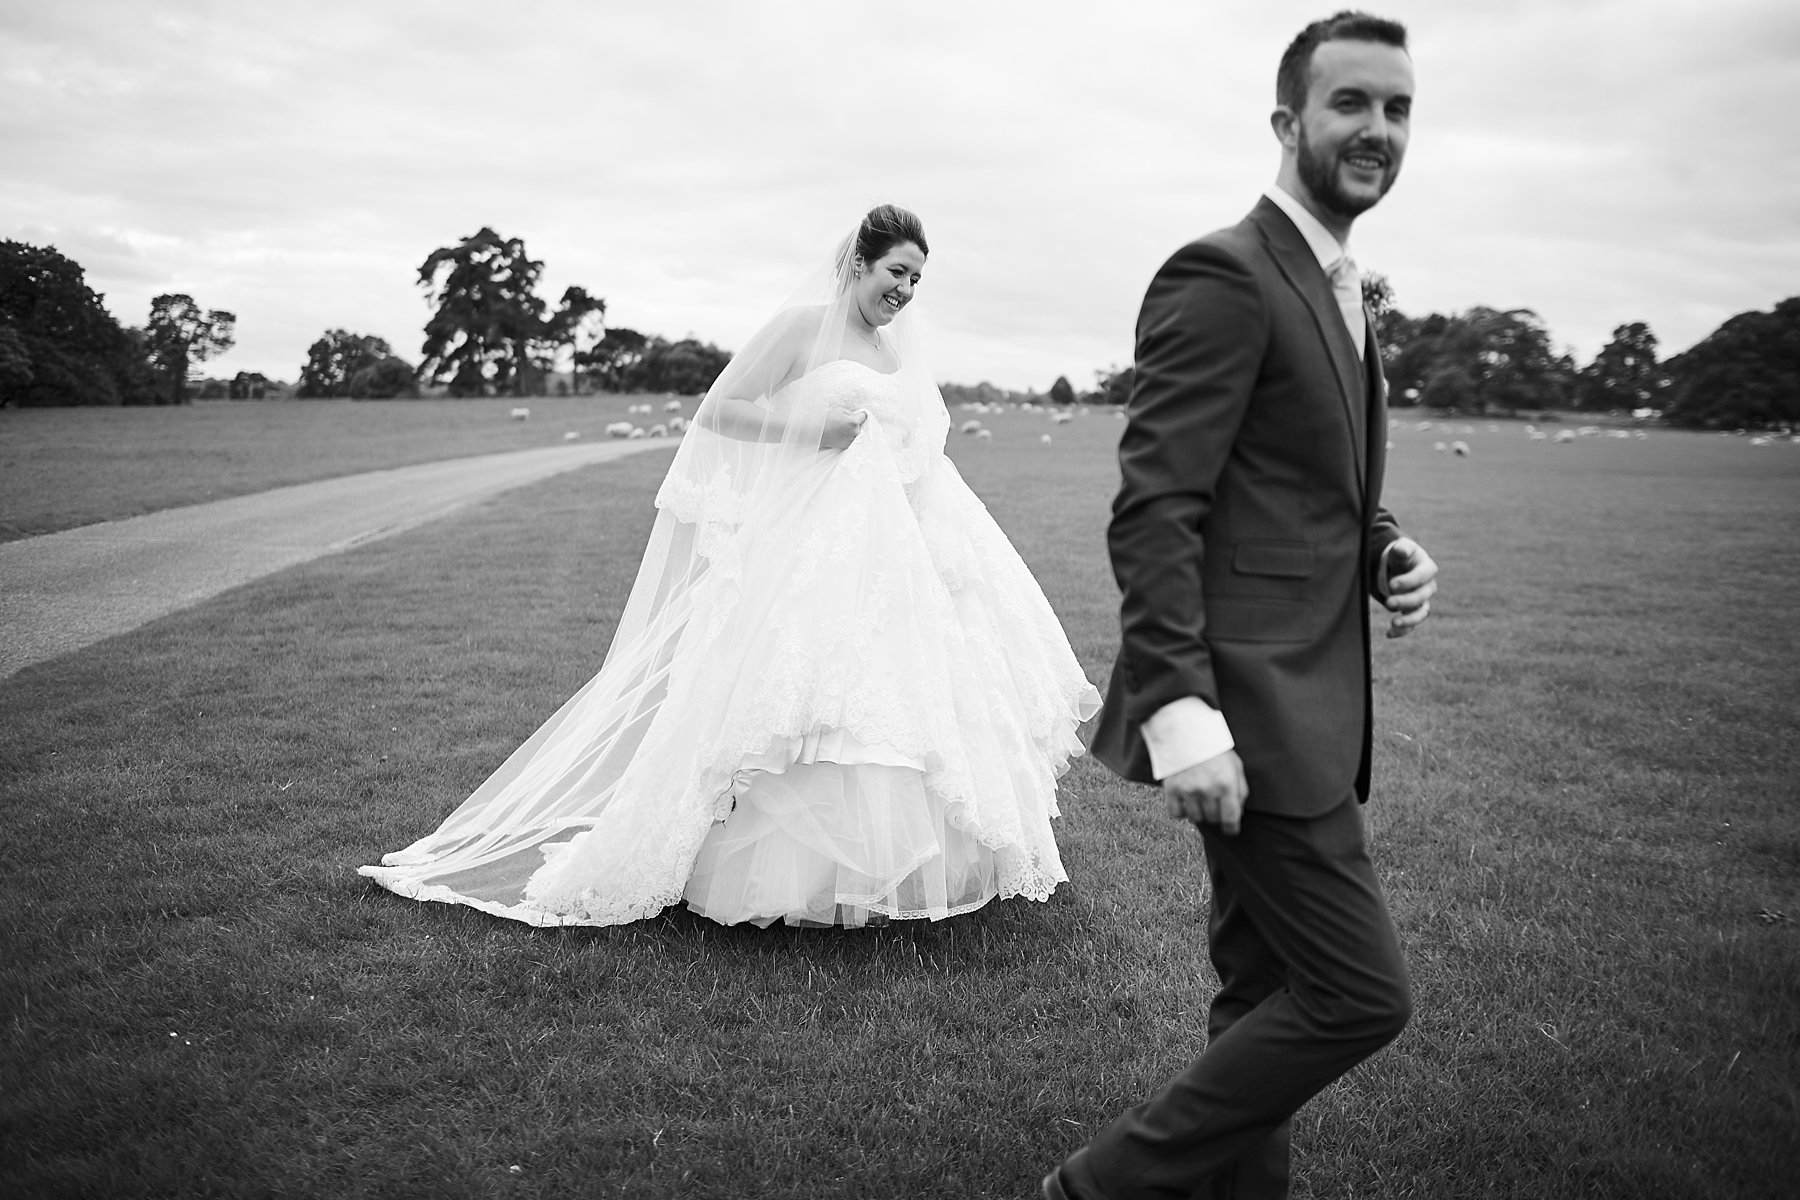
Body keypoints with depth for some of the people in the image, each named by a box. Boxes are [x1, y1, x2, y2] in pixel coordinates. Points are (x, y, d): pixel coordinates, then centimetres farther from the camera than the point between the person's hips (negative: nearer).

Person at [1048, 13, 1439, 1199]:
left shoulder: (1340, 292, 18)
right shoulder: (1223, 276, -12)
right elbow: (1152, 511, -19)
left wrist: (1388, 551, 5)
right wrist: (1179, 707, -26)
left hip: (1311, 702, 9)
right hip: (1251, 707, -9)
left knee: (1270, 993, 16)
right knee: (1361, 992, -5)